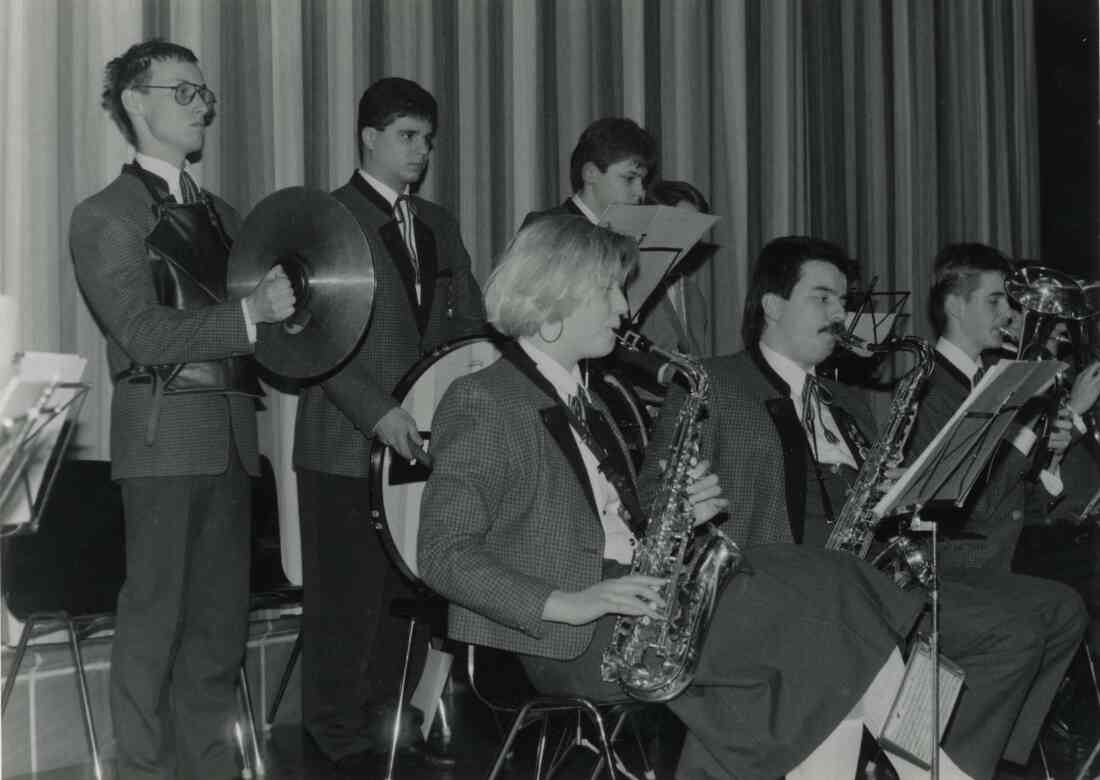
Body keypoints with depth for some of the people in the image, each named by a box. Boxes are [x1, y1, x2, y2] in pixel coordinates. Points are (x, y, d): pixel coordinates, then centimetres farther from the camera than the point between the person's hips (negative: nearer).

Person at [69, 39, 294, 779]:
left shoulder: (220, 214, 18)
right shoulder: (105, 217, -3)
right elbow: (146, 334, -13)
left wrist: (282, 304, -3)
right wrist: (249, 312, -21)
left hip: (231, 433, 6)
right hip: (165, 436, -6)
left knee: (221, 619, 10)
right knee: (156, 614, -1)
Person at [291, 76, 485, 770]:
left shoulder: (438, 224, 16)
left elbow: (471, 323, 16)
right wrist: (379, 414, -22)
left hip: (425, 442, 6)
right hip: (348, 446, -5)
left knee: (407, 589, 8)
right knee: (348, 597, 0)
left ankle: (387, 716, 21)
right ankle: (339, 736, 13)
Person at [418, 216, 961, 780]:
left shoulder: (585, 409, 22)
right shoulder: (481, 401, -6)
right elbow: (444, 555, -14)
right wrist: (565, 604, -25)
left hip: (630, 605, 8)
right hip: (561, 644, -8)